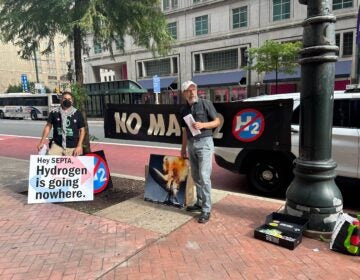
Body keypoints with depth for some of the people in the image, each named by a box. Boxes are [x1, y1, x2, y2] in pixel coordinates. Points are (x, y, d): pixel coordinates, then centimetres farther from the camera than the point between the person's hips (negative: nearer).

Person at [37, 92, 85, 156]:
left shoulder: (77, 114, 4)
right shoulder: (54, 112, 7)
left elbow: (82, 130, 6)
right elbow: (48, 126, 11)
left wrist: (79, 146, -2)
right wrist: (42, 141, 5)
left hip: (72, 147, 0)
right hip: (57, 145, 1)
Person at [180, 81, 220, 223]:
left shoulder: (205, 103, -3)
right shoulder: (183, 109, 12)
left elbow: (217, 122, -2)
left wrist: (202, 125, -17)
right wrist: (183, 148, 17)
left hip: (204, 142, -6)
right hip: (191, 144, 6)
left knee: (204, 176, -10)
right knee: (196, 176, 12)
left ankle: (206, 209, -3)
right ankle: (200, 202, 26)